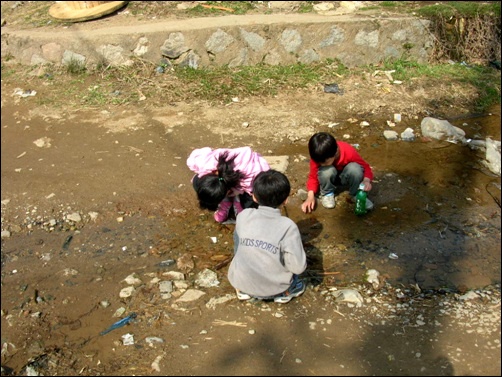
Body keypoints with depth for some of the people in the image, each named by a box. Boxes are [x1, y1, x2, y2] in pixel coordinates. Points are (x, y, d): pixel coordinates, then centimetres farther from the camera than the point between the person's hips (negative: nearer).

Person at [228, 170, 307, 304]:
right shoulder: (288, 227, -18)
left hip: (242, 282, 2)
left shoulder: (243, 216, -9)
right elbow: (298, 267, -16)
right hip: (274, 287, -1)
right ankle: (285, 292, 10)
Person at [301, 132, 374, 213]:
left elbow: (366, 167, -19)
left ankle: (356, 195, -9)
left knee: (354, 168, -33)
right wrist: (310, 196, -30)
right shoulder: (318, 157, -26)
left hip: (345, 179, 0)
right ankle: (327, 194, -6)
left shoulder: (349, 152, -30)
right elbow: (313, 177, -14)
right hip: (329, 181, 0)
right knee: (327, 170, -35)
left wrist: (367, 180, -40)